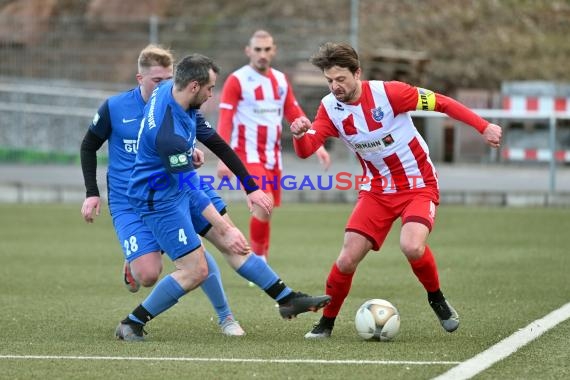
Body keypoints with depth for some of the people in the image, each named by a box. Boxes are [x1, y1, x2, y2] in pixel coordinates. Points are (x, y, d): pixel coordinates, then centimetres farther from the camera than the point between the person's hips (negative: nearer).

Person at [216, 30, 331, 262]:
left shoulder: (281, 80, 11)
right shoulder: (237, 80, -7)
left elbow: (295, 115, 17)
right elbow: (225, 121, -11)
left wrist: (317, 145, 9)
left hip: (272, 156, 6)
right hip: (247, 154, -6)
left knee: (265, 211, 7)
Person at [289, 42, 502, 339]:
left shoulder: (387, 93, -20)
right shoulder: (330, 108, -8)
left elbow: (441, 103, -13)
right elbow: (306, 150, -18)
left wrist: (483, 127, -15)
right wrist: (299, 134, -41)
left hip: (419, 185, -4)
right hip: (377, 190, 4)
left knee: (412, 247, -28)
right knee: (347, 259, -8)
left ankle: (437, 299, 1)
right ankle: (326, 322, 14)